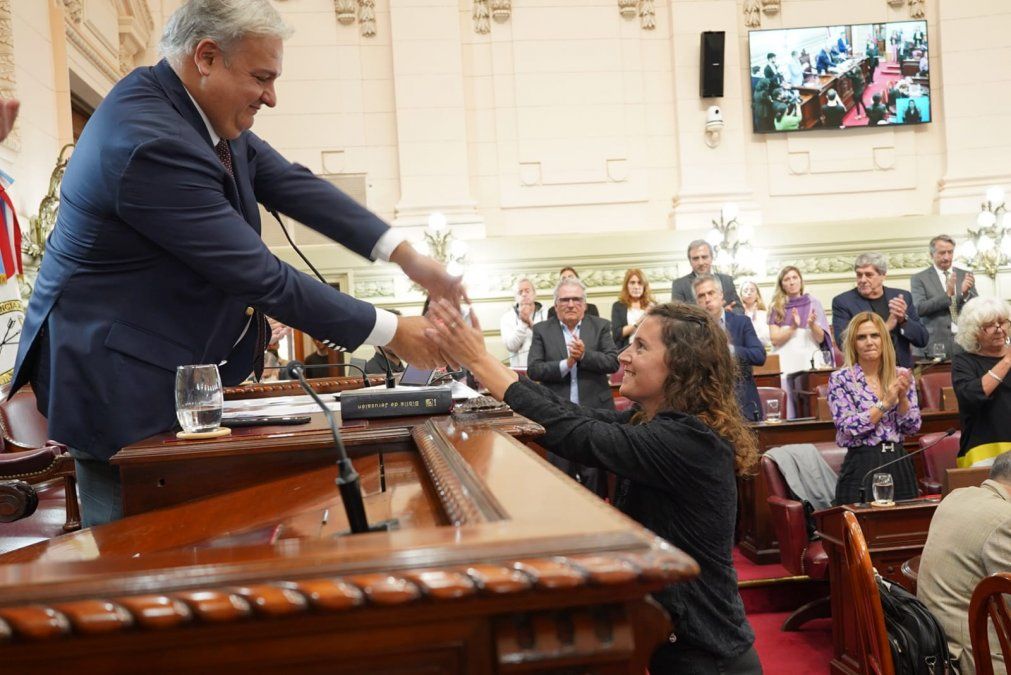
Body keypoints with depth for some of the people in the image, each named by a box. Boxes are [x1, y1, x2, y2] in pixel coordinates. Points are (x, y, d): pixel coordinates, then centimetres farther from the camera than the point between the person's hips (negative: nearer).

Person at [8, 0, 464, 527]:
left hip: (177, 363, 9)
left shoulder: (211, 114, 1)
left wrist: (405, 255, -8)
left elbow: (293, 186, 2)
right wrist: (390, 332, -20)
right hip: (119, 383, -9)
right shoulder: (152, 141, -28)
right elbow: (259, 277, -27)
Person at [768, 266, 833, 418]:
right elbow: (775, 339, -2)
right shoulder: (776, 307, 8)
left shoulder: (813, 303, 7)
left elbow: (821, 339, 3)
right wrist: (793, 327, -17)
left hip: (810, 362, 0)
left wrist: (812, 325, -16)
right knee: (788, 409, -10)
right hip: (785, 364, 0)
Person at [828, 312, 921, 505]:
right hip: (861, 466, -4)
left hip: (900, 465, 4)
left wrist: (902, 397, -11)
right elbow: (848, 428, -13)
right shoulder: (840, 379, -4)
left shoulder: (901, 376, 6)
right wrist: (885, 403, -14)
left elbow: (912, 427, 5)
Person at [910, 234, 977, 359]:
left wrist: (966, 293, -11)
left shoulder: (965, 275, 12)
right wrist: (947, 294, -19)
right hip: (938, 343, -3)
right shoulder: (919, 278, 2)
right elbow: (919, 309, -10)